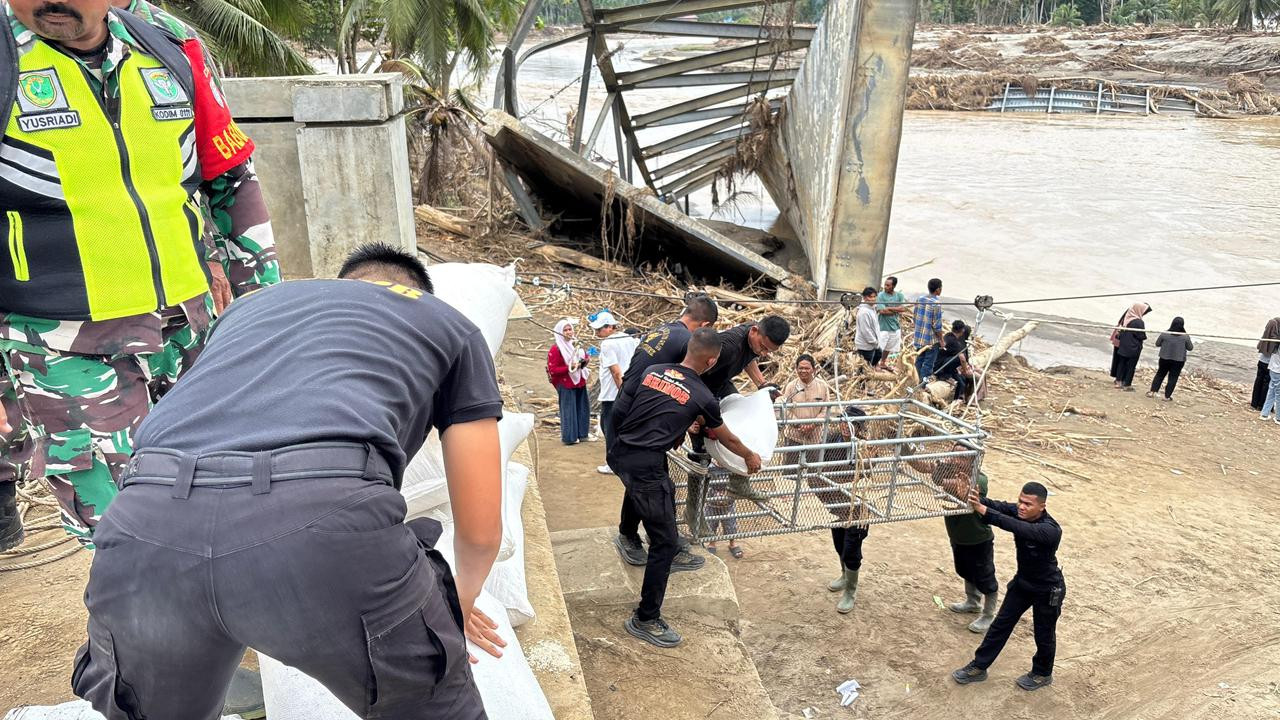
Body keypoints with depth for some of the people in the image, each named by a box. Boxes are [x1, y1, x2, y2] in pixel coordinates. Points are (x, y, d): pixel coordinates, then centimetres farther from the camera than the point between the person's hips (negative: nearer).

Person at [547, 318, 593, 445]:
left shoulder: (576, 344, 10)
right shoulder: (555, 349, -12)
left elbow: (583, 357, 24)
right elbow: (552, 370, -16)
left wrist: (584, 362, -1)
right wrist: (570, 368, -22)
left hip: (580, 382, 7)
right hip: (566, 384, -7)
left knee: (583, 407, 11)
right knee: (569, 410, -2)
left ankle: (582, 433, 23)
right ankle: (570, 437, 7)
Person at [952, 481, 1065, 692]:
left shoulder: (1051, 530, -36)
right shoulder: (1019, 512, -15)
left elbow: (1018, 528, -51)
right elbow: (998, 506, -30)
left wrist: (983, 511, -59)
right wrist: (977, 499, -53)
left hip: (1047, 590, -6)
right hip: (1022, 581, 6)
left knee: (1044, 635, 15)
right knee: (1000, 625, 12)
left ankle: (1042, 674, 40)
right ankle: (979, 667, 24)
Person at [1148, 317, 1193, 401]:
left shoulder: (1164, 334, -10)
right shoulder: (1185, 336, -12)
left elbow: (1157, 344, 2)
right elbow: (1190, 348, -1)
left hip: (1164, 359, 1)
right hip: (1179, 360, -1)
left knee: (1160, 375, 15)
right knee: (1173, 378, 8)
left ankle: (1152, 391, 14)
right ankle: (1167, 396, 10)